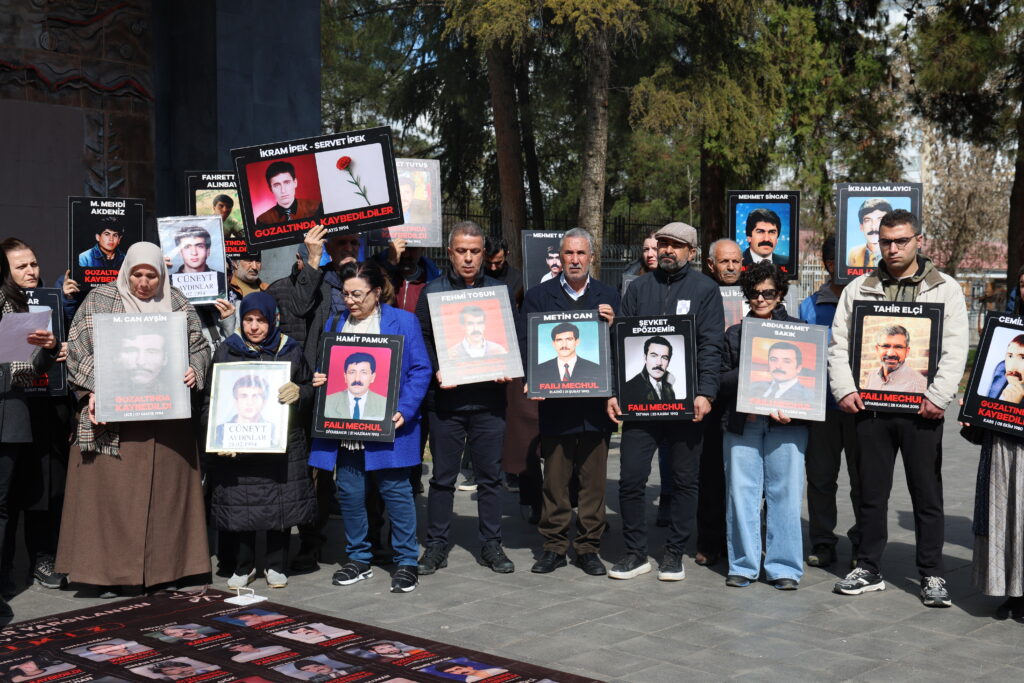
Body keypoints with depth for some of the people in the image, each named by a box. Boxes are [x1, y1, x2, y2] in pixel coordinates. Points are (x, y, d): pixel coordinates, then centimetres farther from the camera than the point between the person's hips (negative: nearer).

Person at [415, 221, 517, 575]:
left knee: (490, 475, 7)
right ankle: (436, 545, 14)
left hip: (489, 397, 1)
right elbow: (421, 340, 3)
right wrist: (435, 371, -13)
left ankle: (491, 544, 17)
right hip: (446, 397, -1)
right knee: (443, 476, 5)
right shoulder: (433, 292, 6)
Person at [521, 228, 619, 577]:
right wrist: (535, 379, -12)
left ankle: (588, 547, 15)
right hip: (554, 403, -1)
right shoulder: (538, 296, 7)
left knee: (593, 480, 5)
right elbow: (525, 343, 4)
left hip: (595, 403, 1)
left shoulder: (608, 296, 10)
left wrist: (612, 325, -13)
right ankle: (554, 545, 16)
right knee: (554, 480, 5)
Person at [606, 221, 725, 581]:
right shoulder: (639, 288, 10)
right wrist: (613, 390, -1)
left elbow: (711, 346, -5)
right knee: (630, 479, 1)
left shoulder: (704, 289, 2)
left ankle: (674, 553, 19)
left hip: (687, 401, -2)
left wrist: (705, 392, -16)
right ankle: (636, 552, 14)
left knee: (685, 480, 7)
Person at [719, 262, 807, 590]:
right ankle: (743, 564, 11)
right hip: (742, 422, 2)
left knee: (784, 492, -1)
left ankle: (783, 566, 8)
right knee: (741, 492, 1)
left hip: (785, 423, -2)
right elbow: (722, 381, 10)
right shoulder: (735, 333, 16)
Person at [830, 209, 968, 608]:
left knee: (927, 494, 4)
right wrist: (844, 390, -4)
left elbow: (954, 350, -3)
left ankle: (932, 575, 13)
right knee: (872, 492, 10)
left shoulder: (945, 289, 4)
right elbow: (839, 344, 9)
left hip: (920, 410, -2)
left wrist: (938, 397, -13)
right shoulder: (859, 289, 10)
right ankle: (868, 570, 19)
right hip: (870, 407, 2)